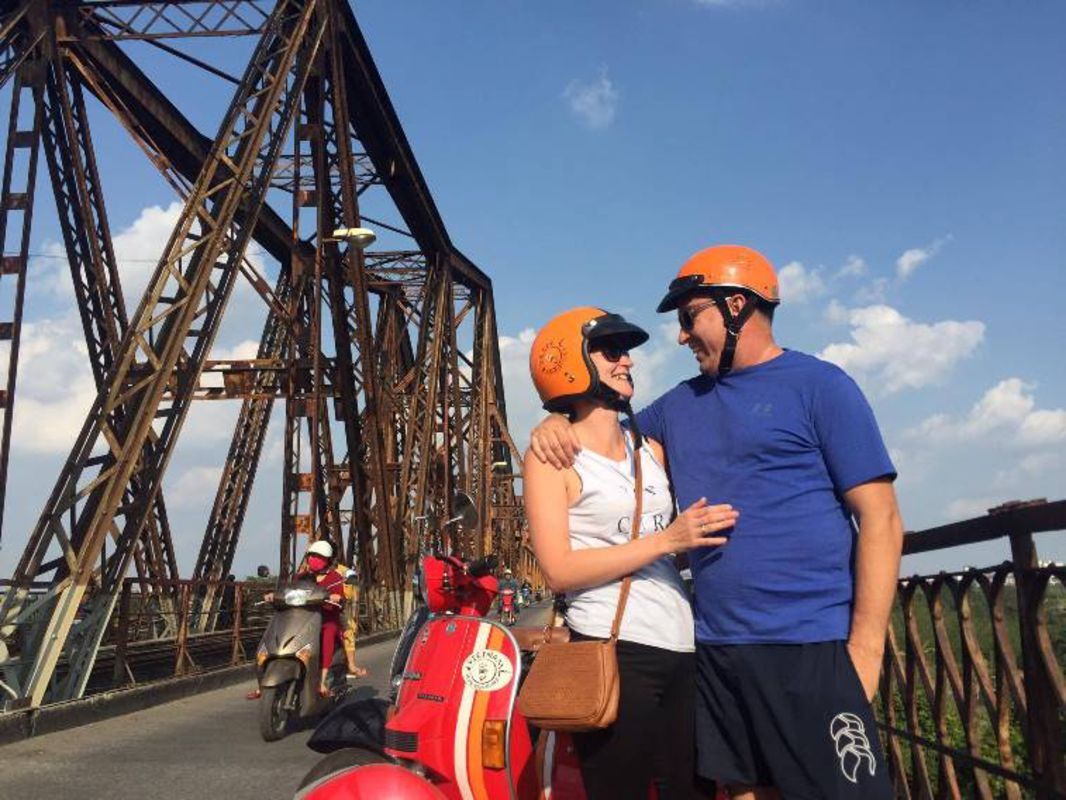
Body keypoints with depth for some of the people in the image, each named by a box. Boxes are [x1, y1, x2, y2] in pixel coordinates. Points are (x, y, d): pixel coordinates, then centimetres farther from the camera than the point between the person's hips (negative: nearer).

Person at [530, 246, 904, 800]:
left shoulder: (819, 385, -2)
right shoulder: (680, 405, 14)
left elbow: (880, 521, -6)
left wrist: (865, 645, -14)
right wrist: (558, 426, 2)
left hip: (811, 648, -5)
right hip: (716, 649, 6)